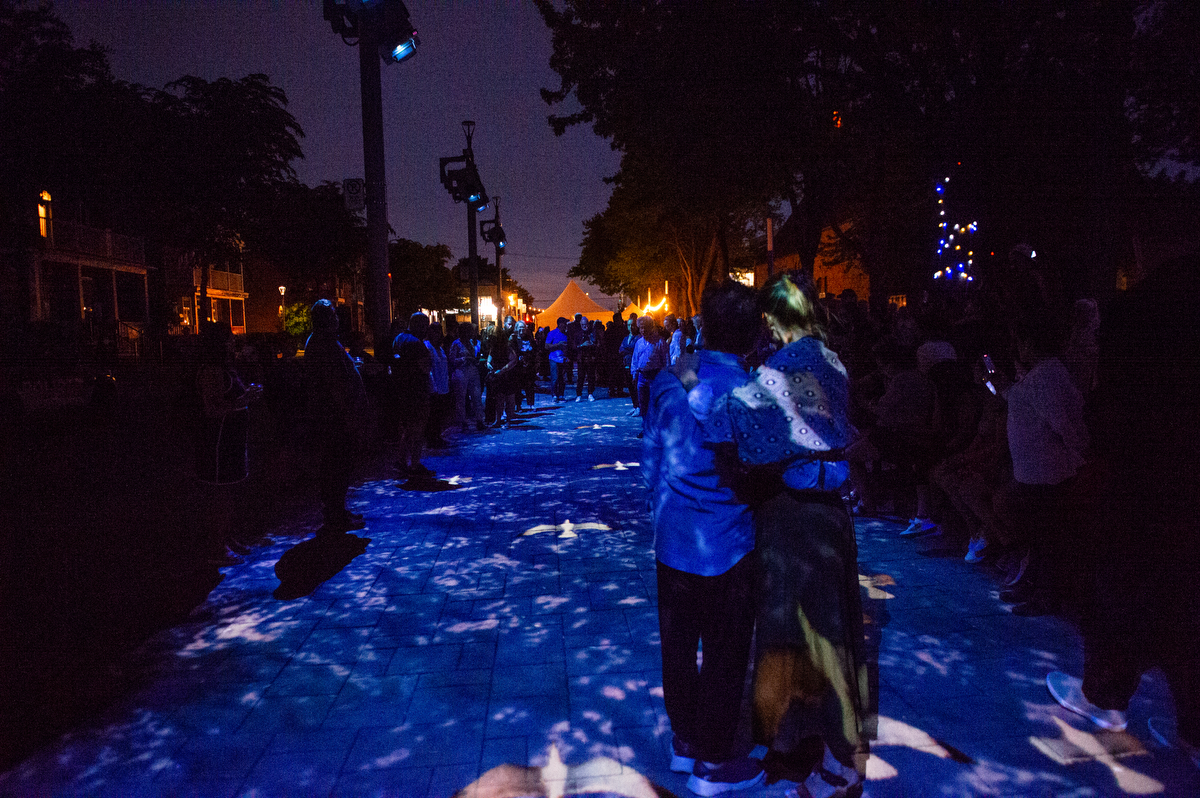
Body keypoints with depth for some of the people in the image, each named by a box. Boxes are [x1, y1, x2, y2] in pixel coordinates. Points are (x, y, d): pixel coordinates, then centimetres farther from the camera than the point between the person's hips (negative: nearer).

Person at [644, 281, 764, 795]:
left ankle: (684, 742, 34)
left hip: (674, 539, 5)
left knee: (678, 644, 17)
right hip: (728, 545, -4)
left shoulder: (668, 382, -2)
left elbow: (651, 459, 6)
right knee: (725, 654, 10)